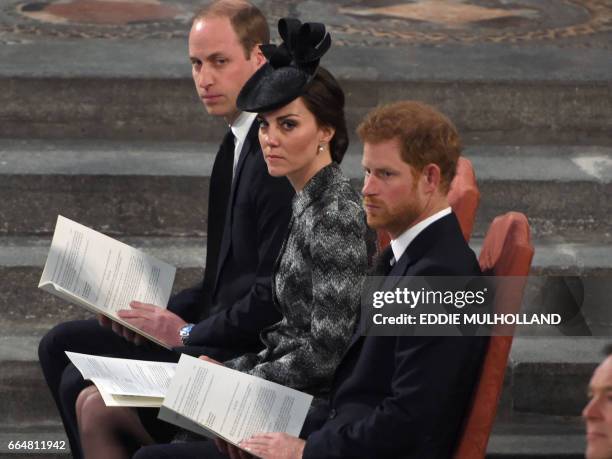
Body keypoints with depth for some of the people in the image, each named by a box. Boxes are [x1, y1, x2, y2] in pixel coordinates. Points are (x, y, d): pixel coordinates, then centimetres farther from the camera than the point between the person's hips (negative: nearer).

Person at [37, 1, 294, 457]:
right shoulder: (239, 141, 12)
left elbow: (277, 293, -23)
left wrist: (189, 333, -15)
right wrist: (166, 311, 3)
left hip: (254, 351, -10)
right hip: (222, 327, 10)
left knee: (83, 388, -17)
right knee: (62, 346, 11)